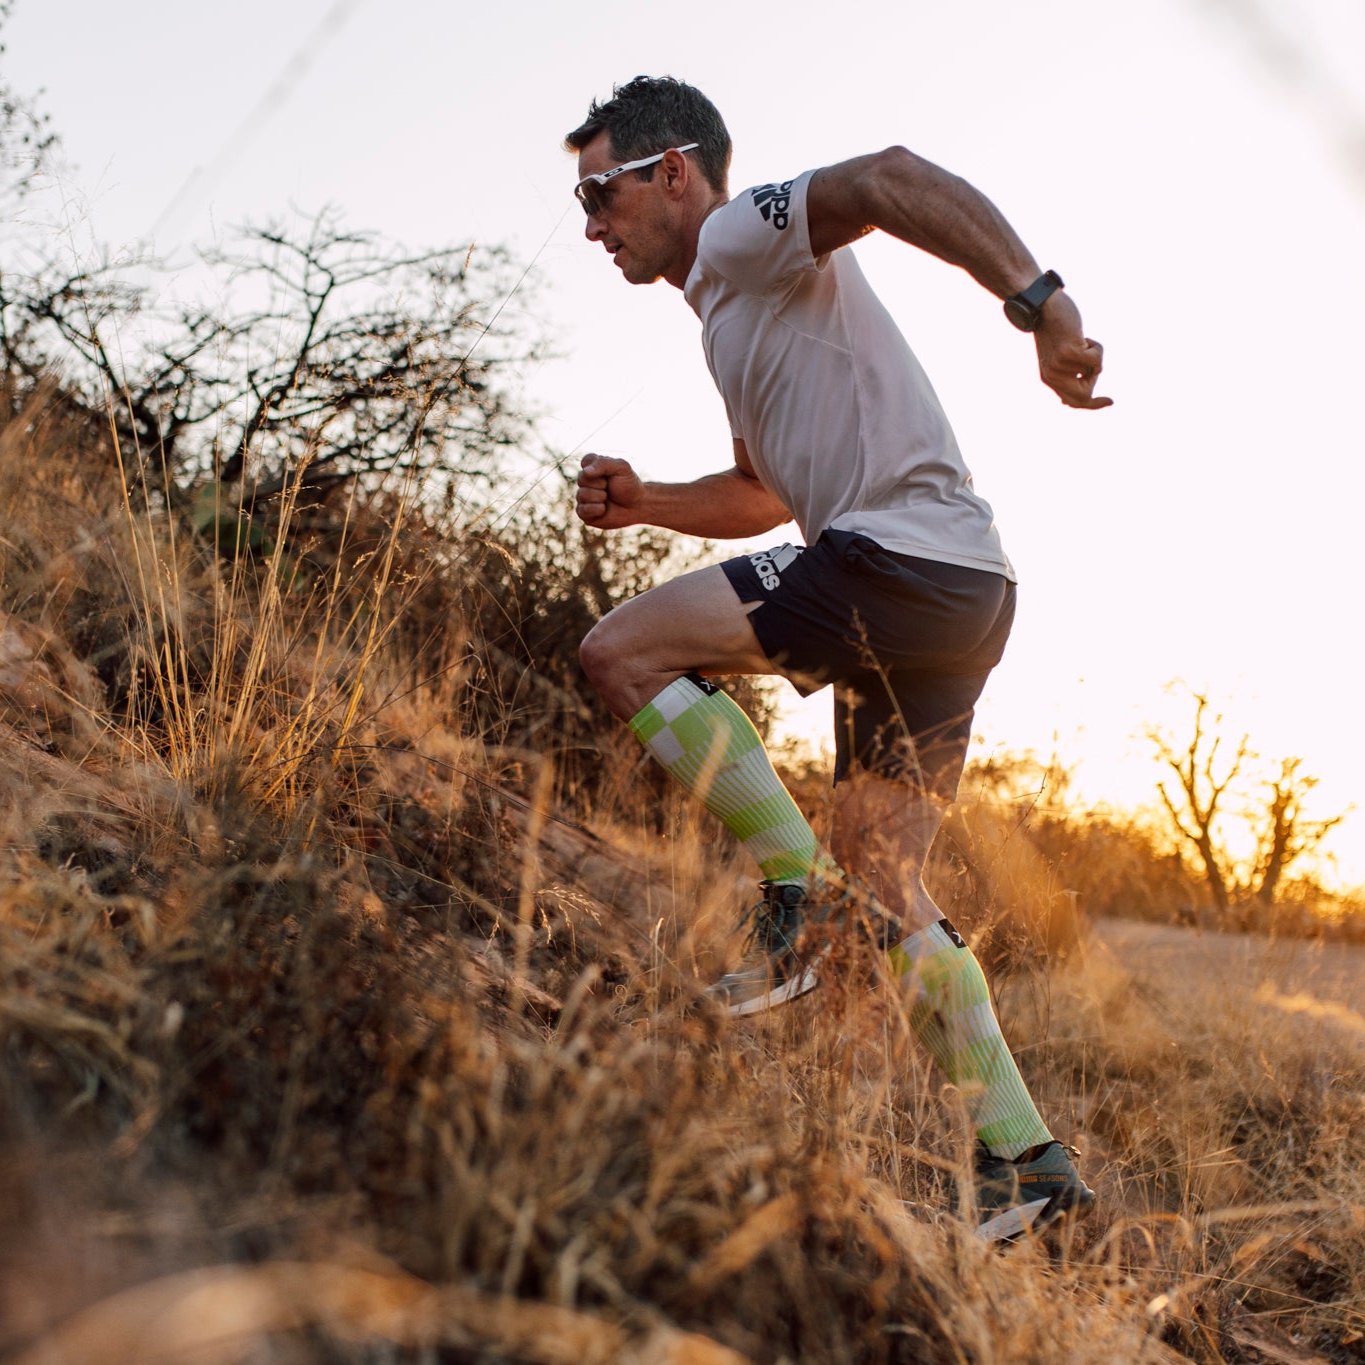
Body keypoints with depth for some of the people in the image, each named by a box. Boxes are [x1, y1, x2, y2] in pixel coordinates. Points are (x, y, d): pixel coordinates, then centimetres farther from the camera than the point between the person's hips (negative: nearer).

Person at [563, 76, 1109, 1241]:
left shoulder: (747, 237, -1)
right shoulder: (733, 310, 27)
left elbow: (897, 178, -20)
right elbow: (768, 492, 35)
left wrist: (1038, 299, -33)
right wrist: (643, 503, 19)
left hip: (905, 556, -10)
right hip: (961, 604, 10)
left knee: (622, 651, -10)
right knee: (884, 888, 13)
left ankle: (800, 893, -10)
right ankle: (1025, 1159, 14)